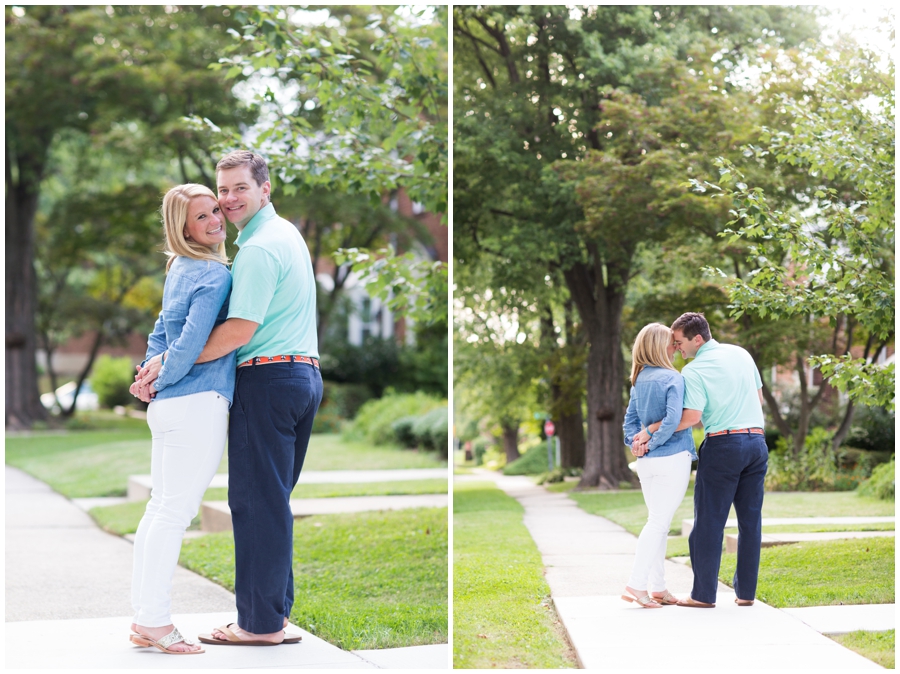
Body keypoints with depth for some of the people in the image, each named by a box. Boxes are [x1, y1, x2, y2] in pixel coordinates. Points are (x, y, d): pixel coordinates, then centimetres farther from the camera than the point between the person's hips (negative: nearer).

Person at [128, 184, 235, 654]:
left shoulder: (180, 270, 16)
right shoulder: (215, 275, -12)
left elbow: (161, 332, 20)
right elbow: (192, 342, -18)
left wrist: (151, 374, 9)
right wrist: (160, 382, -5)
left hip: (170, 405, 9)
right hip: (199, 404, -9)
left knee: (161, 508, 12)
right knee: (175, 511, -6)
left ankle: (144, 620, 17)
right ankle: (155, 621, -3)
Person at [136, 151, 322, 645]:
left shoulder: (259, 248, -14)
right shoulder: (287, 233, 19)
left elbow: (239, 331, -21)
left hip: (268, 380, -10)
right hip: (305, 376, 10)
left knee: (255, 501, -5)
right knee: (273, 501, 14)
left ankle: (260, 623, -2)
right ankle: (275, 612, 18)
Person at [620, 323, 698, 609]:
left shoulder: (639, 380, 11)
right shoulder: (672, 378, -12)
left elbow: (630, 419, 10)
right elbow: (673, 419, -21)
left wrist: (636, 442, -2)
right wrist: (652, 444, -11)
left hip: (646, 463, 7)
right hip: (672, 458, -7)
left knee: (658, 522, 13)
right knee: (658, 523, -6)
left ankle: (657, 588, 15)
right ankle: (637, 584, -11)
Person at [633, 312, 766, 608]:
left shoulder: (694, 370, -9)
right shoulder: (741, 353, 11)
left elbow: (690, 417, -18)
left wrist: (650, 431, -12)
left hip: (723, 444, -6)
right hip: (757, 442, 6)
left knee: (709, 521, 0)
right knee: (751, 519, 9)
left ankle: (704, 593, 1)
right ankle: (746, 591, 11)